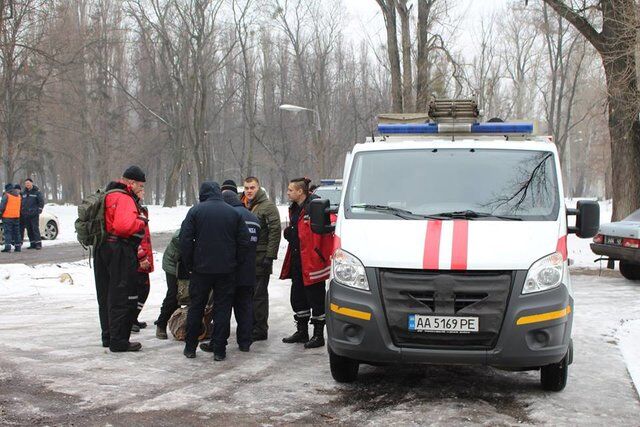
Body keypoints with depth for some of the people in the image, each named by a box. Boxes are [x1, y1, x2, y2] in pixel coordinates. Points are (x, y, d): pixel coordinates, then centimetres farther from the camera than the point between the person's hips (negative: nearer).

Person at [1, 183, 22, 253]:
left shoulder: (6, 195, -7)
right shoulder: (19, 196, 13)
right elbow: (20, 207, 21)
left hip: (7, 217, -5)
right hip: (16, 217, 5)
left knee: (7, 232, -4)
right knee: (16, 232, 11)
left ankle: (8, 247, -12)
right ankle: (17, 246, 11)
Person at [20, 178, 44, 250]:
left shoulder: (37, 192, -2)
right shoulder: (24, 193, 15)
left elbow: (41, 201, -3)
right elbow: (21, 202, 23)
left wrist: (39, 210, -9)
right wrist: (21, 211, 15)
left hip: (34, 214, -6)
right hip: (25, 214, 6)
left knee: (35, 228, -9)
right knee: (29, 230, 6)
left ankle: (38, 244, -8)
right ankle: (32, 244, 11)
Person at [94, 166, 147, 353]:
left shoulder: (109, 195, 17)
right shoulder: (124, 199, -16)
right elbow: (124, 225, -29)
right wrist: (142, 222, -13)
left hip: (103, 249, 10)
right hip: (121, 252, -10)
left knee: (106, 296, 16)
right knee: (123, 297, -4)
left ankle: (108, 337, 25)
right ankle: (119, 341, -2)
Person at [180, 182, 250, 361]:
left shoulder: (195, 211, -3)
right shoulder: (234, 213, 3)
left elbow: (185, 240, -7)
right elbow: (244, 242, 2)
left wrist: (189, 264, 3)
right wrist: (235, 262, 10)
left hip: (201, 269, -1)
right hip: (226, 270, 1)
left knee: (196, 307, 10)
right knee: (222, 308, 6)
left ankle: (190, 347, 15)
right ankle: (219, 350, 5)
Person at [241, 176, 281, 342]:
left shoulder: (268, 206, -8)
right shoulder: (244, 206, 17)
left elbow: (275, 231, -14)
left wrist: (270, 256, -19)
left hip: (261, 258, -8)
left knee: (259, 294, -5)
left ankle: (260, 330, 0)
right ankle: (250, 326, 22)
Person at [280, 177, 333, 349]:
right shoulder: (294, 209, 15)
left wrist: (319, 253, -19)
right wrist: (289, 232, 9)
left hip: (312, 261, -10)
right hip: (297, 261, 10)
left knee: (315, 297, -1)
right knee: (298, 296, 16)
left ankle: (318, 335, 8)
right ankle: (302, 331, 28)